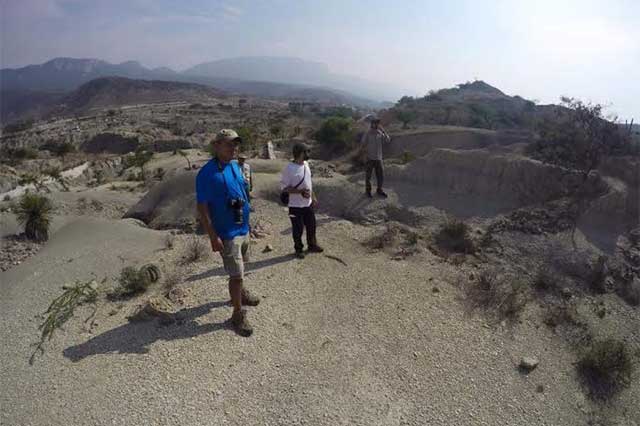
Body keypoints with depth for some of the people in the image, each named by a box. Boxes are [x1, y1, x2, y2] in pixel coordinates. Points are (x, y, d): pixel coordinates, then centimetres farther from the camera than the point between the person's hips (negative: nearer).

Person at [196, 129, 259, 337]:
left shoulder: (235, 165, 4)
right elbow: (202, 208, -19)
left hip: (243, 228, 8)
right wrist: (213, 237, -21)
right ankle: (238, 314, 15)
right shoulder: (207, 173, -20)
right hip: (227, 233, -8)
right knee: (236, 275, -1)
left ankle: (241, 293, 47)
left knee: (239, 268, 25)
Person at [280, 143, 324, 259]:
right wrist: (300, 191, -27)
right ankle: (299, 249, 27)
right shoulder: (289, 168, -20)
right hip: (296, 206, -7)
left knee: (311, 225, 18)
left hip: (308, 204, 7)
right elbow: (284, 187, -18)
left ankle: (312, 245, 38)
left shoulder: (306, 164, 3)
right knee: (298, 229, 8)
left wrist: (313, 197, 16)